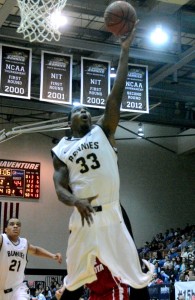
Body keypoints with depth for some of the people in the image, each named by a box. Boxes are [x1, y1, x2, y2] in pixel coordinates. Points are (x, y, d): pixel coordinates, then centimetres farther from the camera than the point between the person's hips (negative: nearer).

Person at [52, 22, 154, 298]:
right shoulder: (61, 150, 9)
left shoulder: (102, 132, 8)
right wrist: (76, 202, -21)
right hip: (83, 218, 0)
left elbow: (115, 96, 0)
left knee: (137, 278, 1)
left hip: (112, 215, 0)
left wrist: (125, 51, -4)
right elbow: (60, 188, 2)